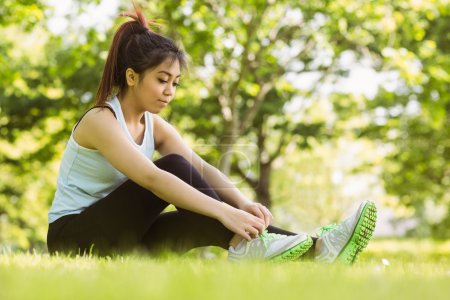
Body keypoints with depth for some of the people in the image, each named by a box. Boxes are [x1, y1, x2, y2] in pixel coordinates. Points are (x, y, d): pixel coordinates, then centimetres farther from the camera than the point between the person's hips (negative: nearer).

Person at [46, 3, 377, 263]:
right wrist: (225, 212, -43)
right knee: (173, 168, -26)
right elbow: (153, 178, -34)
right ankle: (244, 245, -34)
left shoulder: (154, 125, 6)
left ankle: (311, 249, -31)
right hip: (75, 238, -6)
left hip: (122, 238, 6)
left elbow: (203, 168, -10)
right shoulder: (100, 121, -19)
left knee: (207, 223, -19)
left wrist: (244, 204, -29)